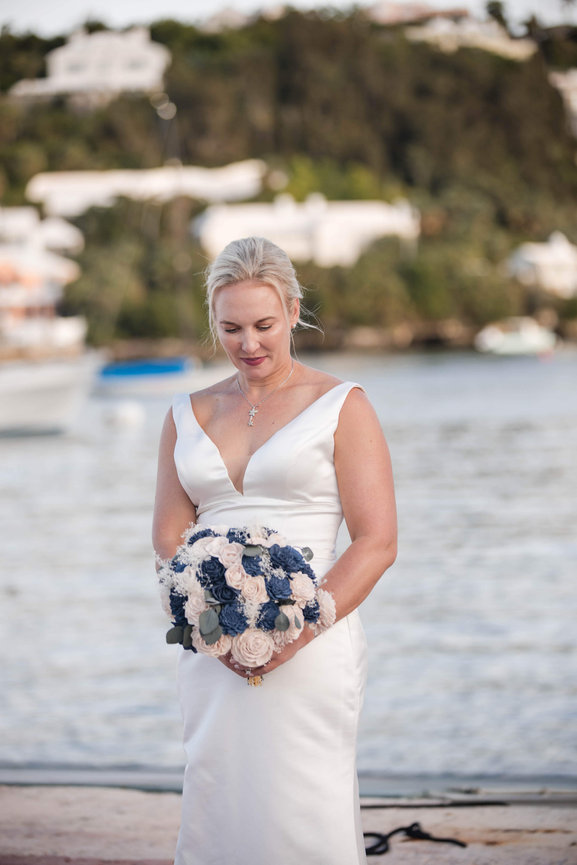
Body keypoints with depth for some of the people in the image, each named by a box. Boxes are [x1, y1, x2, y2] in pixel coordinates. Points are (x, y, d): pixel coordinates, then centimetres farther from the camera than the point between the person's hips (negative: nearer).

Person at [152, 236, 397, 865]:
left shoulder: (341, 407, 0)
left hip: (309, 647, -4)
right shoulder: (189, 416, 14)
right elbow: (169, 538, 11)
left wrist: (296, 632, -16)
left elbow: (377, 542, -5)